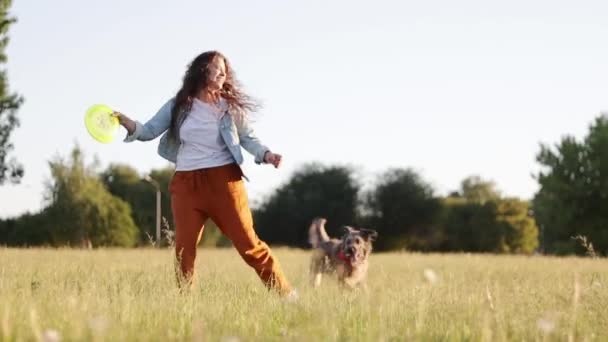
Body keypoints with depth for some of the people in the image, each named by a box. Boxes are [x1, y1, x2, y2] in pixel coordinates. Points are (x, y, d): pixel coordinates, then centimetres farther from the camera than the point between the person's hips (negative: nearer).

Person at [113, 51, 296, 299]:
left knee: (247, 243, -1)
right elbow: (150, 130, 2)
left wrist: (265, 154, -7)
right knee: (184, 247, -1)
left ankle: (284, 293, 9)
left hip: (224, 180, -2)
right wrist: (130, 125, -18)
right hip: (186, 183, 2)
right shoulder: (178, 105, 4)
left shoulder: (230, 106, 3)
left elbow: (247, 137, 11)